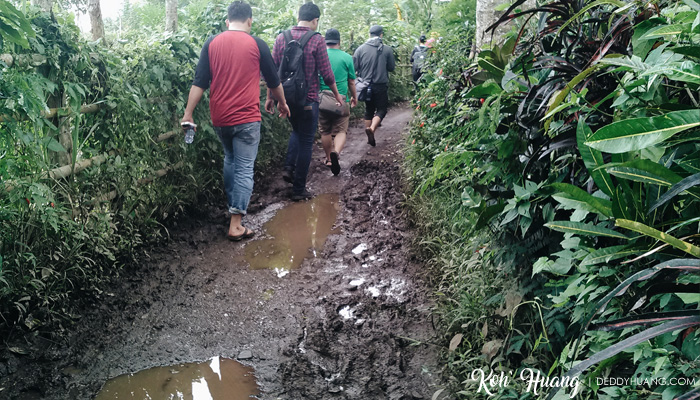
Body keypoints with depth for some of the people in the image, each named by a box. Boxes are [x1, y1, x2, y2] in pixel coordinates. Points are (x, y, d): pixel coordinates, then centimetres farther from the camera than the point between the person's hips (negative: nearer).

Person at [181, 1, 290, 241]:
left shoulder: (212, 43, 3)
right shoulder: (256, 45, -2)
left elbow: (199, 82, -1)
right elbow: (273, 81, 8)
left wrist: (188, 114, 2)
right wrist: (282, 103, 24)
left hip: (219, 118, 4)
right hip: (246, 118, -3)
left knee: (230, 159, 25)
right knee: (244, 169, 1)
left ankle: (233, 205, 35)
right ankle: (235, 224, -1)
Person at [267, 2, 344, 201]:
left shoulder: (281, 38, 2)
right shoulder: (316, 40, -9)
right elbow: (326, 73, -7)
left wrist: (270, 97, 12)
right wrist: (337, 95, 8)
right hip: (308, 99, -4)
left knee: (297, 131, 29)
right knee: (306, 141, 6)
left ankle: (289, 167, 12)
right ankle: (299, 190, 11)